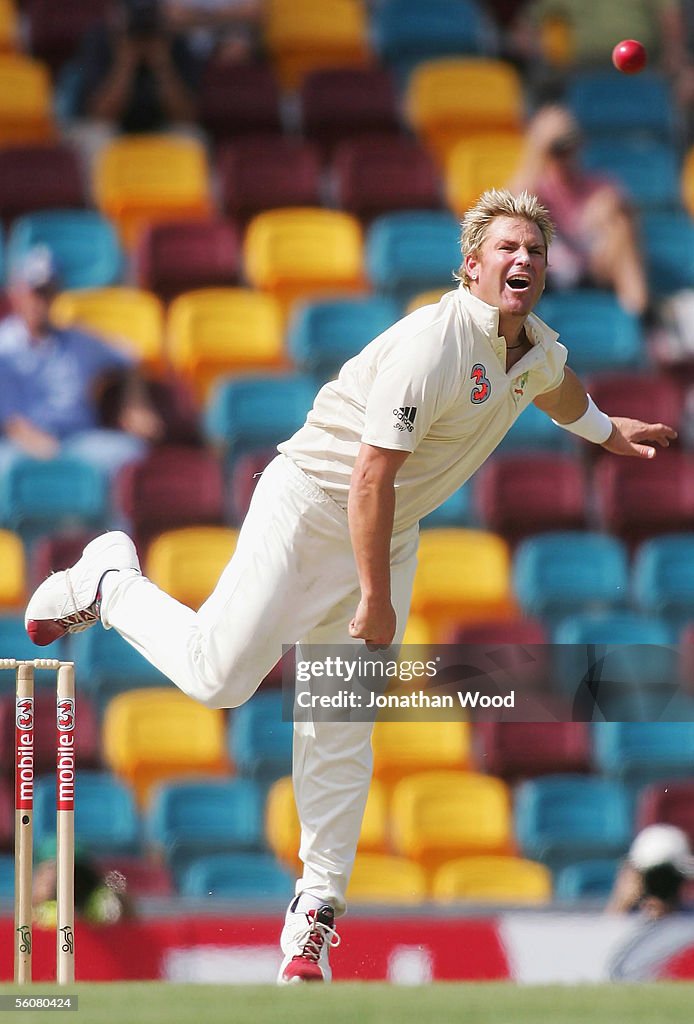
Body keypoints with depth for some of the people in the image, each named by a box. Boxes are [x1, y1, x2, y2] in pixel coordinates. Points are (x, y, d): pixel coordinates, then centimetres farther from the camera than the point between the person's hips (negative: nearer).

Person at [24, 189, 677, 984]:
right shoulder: (433, 345, -26)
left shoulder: (539, 353, 3)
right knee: (217, 676, -11)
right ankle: (109, 582, 14)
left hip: (390, 534, 7)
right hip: (309, 508, -7)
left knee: (343, 727, 3)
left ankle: (318, 903, 7)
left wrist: (605, 431, 49)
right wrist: (376, 601, -23)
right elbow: (371, 477, -26)